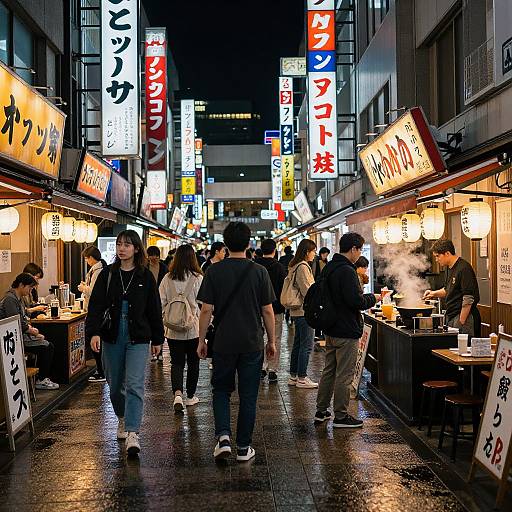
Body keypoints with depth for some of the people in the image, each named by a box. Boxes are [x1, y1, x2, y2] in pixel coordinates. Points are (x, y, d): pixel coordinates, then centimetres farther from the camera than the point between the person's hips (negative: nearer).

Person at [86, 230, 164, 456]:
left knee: (134, 384, -12)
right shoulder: (107, 274, 3)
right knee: (115, 384, 14)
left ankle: (132, 433, -14)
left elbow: (154, 309, 5)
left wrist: (157, 339, 7)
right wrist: (94, 332, -18)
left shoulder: (145, 276, 0)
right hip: (112, 336, 3)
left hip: (137, 338, -2)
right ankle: (122, 418, 38)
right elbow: (96, 304, -4)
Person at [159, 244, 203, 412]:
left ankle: (177, 393, -12)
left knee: (177, 362, 8)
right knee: (193, 362, 14)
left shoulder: (167, 278, -3)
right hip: (194, 328, -1)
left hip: (173, 329, 2)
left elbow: (161, 302, 1)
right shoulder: (198, 278, -11)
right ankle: (190, 396, 24)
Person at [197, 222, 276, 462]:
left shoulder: (214, 271, -5)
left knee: (221, 390, 16)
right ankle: (243, 447, 16)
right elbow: (267, 310, -2)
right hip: (252, 343, 0)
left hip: (223, 343, 0)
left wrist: (201, 340, 5)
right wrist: (271, 341, 9)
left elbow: (206, 310, -5)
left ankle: (223, 436, -1)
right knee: (248, 396, 9)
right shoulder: (259, 271, -4)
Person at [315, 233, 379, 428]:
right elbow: (356, 301, -24)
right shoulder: (347, 271, -20)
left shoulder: (328, 268, 10)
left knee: (329, 371, 18)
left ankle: (321, 411, 26)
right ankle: (341, 416, 10)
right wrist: (373, 298, -5)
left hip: (330, 329, 9)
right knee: (344, 375, 1)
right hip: (347, 332, -9)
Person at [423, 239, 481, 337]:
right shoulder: (450, 268, 12)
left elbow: (468, 299, -19)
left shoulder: (464, 268, -17)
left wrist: (461, 322, -19)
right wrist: (435, 293, 10)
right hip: (451, 316, 9)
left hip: (463, 316, -9)